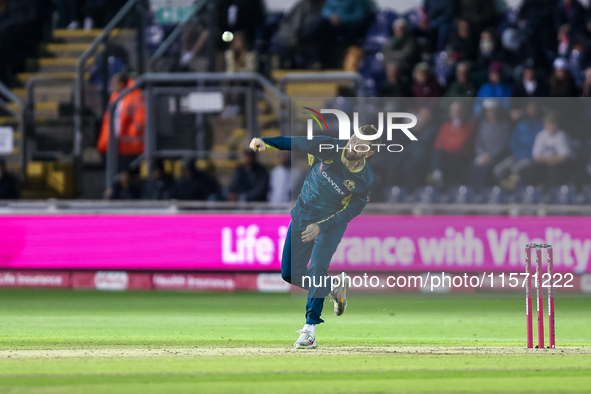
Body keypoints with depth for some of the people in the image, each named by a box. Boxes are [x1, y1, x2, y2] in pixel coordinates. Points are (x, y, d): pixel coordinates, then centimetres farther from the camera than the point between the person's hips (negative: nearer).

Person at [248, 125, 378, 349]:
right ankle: (333, 286, 29)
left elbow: (350, 213, -19)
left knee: (318, 268, -22)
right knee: (290, 273, 4)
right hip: (303, 214, 3)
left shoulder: (366, 180, -22)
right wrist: (266, 143, -40)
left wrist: (321, 227, -31)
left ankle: (310, 329, -16)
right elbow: (295, 143, -23)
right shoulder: (329, 148, -19)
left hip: (332, 222, -3)